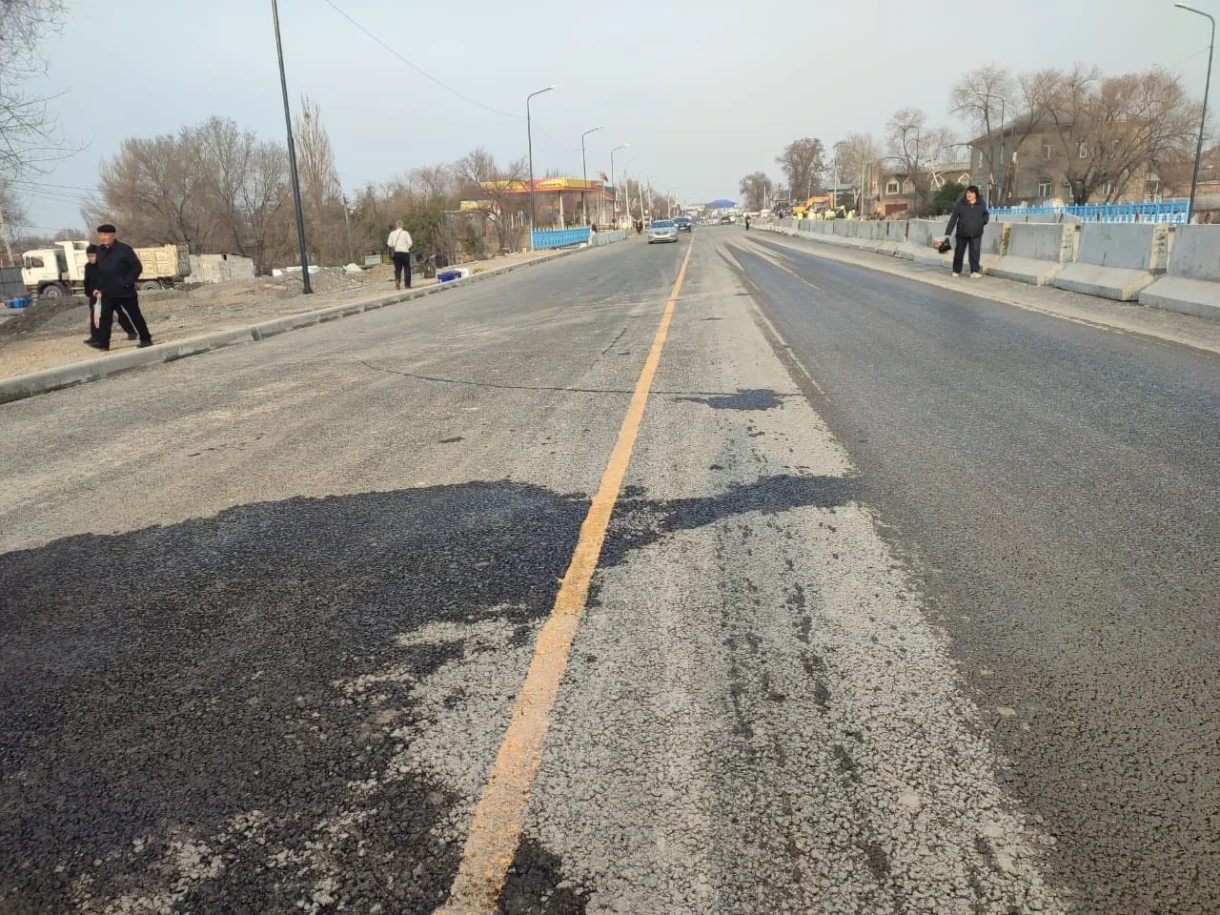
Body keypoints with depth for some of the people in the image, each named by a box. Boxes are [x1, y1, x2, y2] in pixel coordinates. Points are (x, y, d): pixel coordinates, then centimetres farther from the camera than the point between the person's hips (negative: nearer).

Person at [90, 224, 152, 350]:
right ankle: (102, 341, -2)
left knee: (135, 316, 3)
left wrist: (127, 282, -16)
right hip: (108, 292, 5)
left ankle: (146, 339, 12)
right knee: (105, 316, -2)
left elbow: (137, 267, -12)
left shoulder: (124, 249, -10)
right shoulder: (100, 251, 9)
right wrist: (99, 286, 10)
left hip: (125, 291, -5)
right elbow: (99, 270, 18)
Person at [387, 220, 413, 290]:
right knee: (407, 268, 7)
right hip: (405, 252, -2)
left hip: (396, 253, 2)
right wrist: (407, 248, 8)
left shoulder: (392, 233, 5)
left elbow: (389, 244, -1)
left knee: (397, 268, 8)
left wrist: (394, 247, 15)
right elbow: (409, 243, -9)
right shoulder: (406, 233, -2)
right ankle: (408, 285, 4)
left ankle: (397, 280, -19)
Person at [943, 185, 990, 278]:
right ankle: (956, 271, 24)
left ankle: (975, 271, -1)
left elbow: (986, 214, 21)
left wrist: (984, 220, -2)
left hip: (976, 234, 1)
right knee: (959, 252, 9)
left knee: (975, 252, -7)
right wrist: (948, 233, -12)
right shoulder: (960, 204, -4)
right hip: (962, 233, -1)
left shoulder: (981, 204, 3)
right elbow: (953, 218, -7)